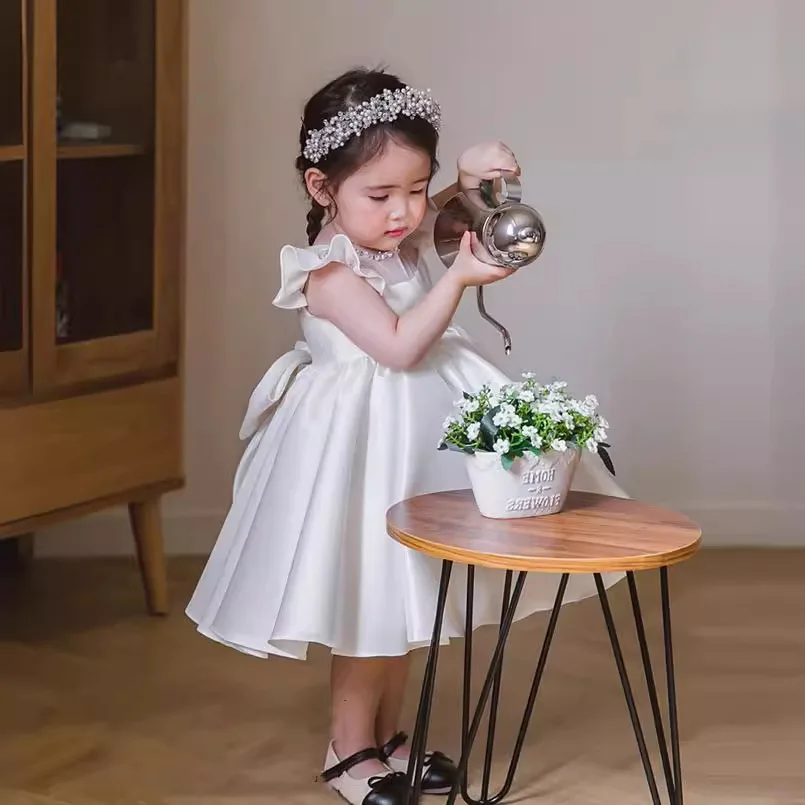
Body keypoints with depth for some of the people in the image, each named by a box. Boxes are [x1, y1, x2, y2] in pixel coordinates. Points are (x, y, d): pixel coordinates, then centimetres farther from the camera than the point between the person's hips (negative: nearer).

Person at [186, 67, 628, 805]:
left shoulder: (411, 234, 0)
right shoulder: (329, 271, -21)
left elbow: (461, 216, 12)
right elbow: (398, 345, -27)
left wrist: (473, 176, -10)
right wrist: (460, 278, -30)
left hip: (424, 431, 8)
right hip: (363, 439, -8)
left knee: (406, 591, 17)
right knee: (369, 597, 2)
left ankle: (387, 733, 31)